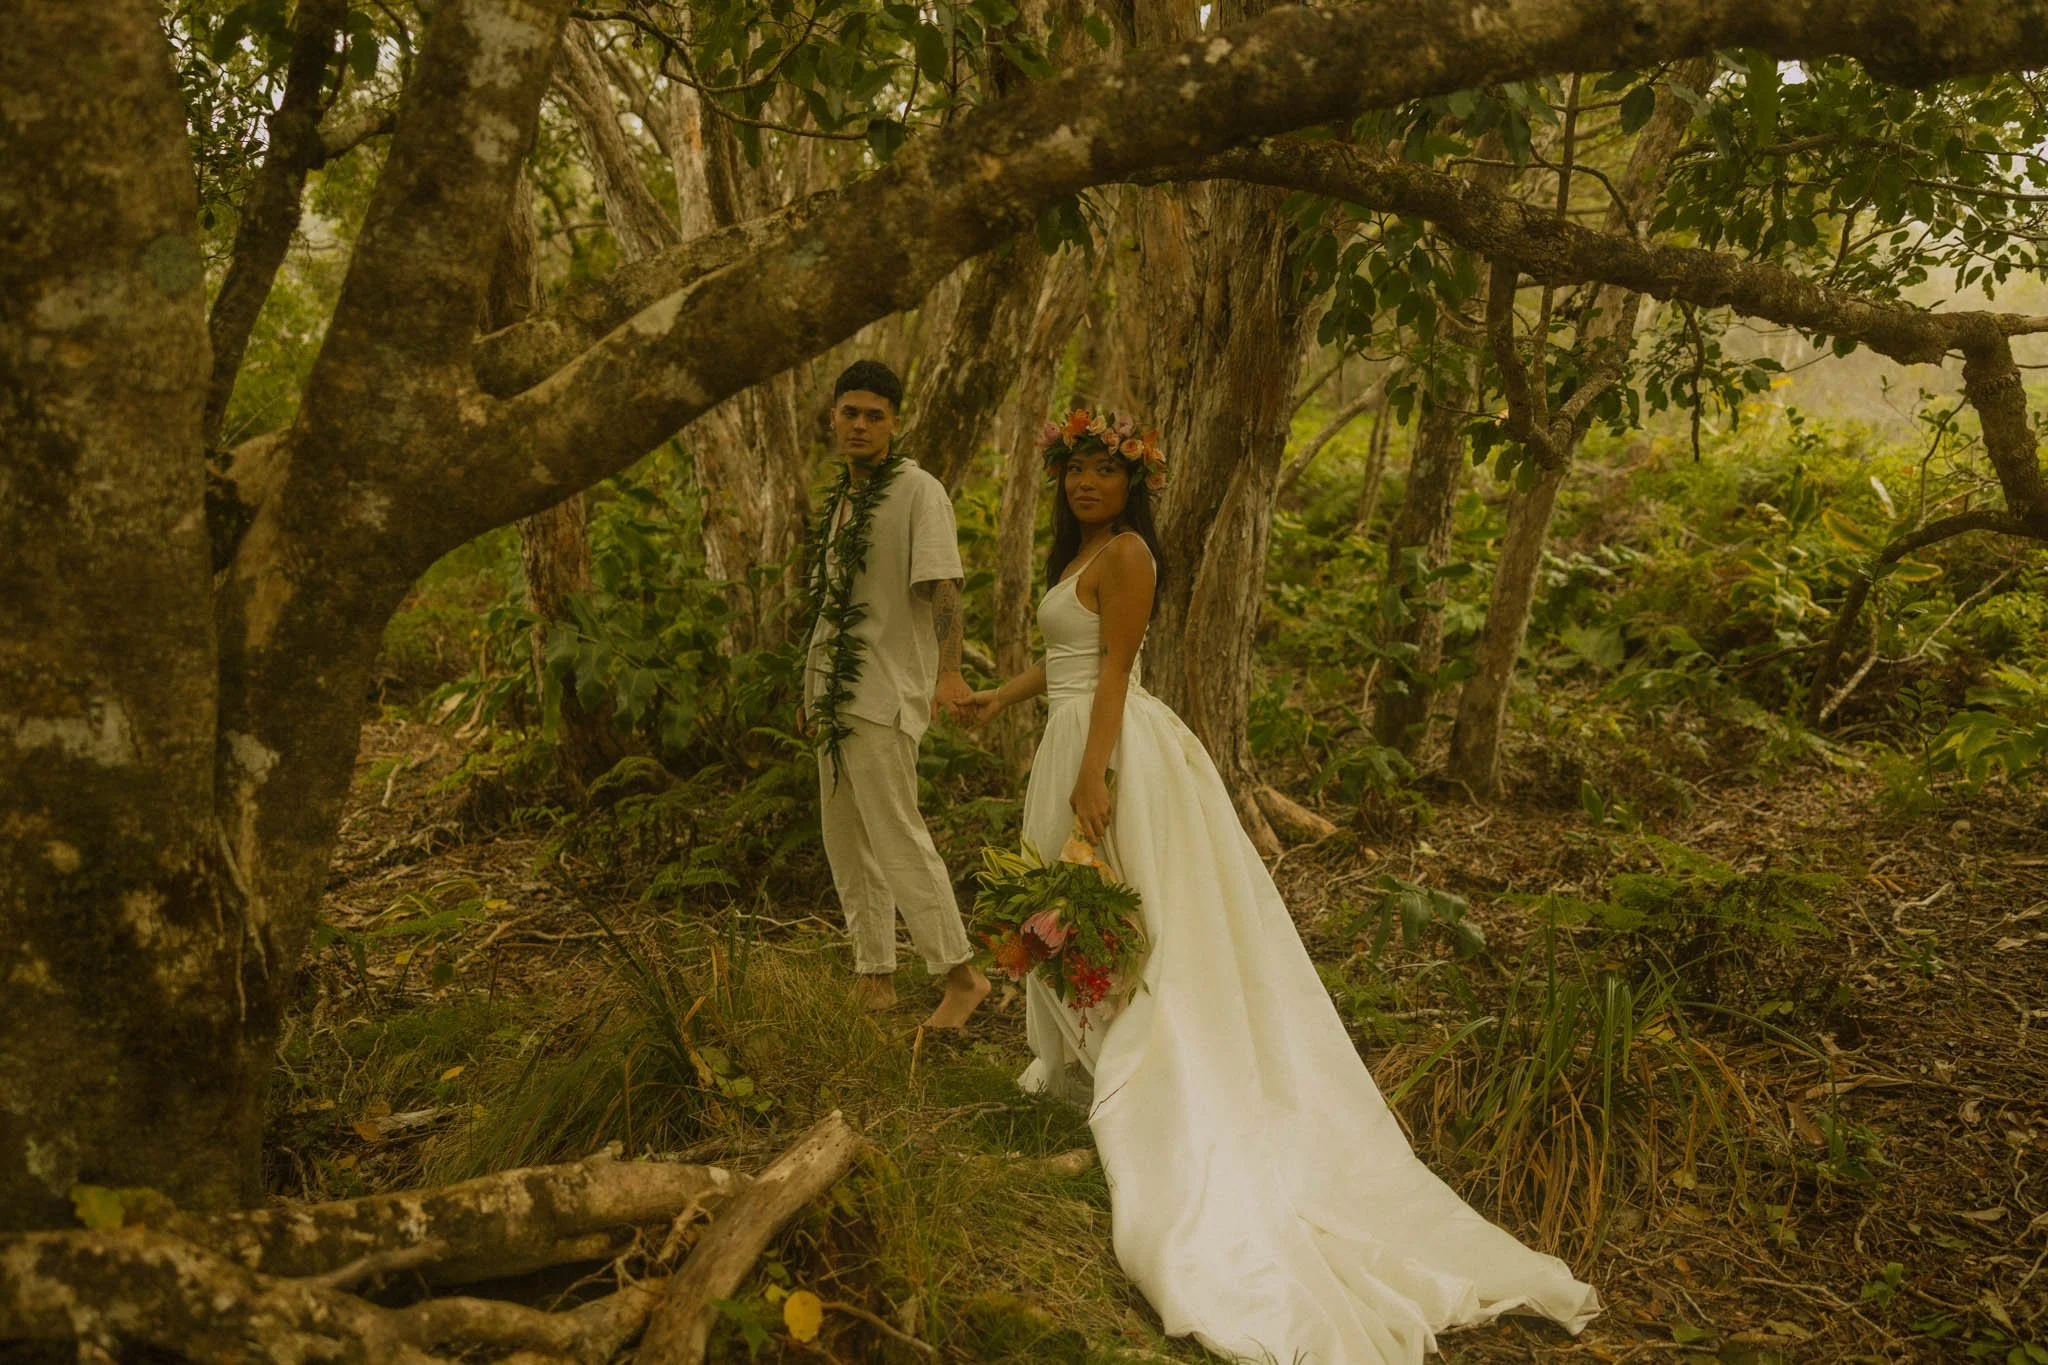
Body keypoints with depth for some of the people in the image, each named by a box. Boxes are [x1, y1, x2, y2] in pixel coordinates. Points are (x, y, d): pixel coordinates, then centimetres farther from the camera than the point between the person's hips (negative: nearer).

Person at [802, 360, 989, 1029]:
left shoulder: (918, 491, -9)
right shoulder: (842, 498, 15)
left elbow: (941, 586, -18)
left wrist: (949, 672, -30)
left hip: (886, 693, -9)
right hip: (839, 692, 9)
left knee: (896, 836, -8)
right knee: (846, 841, 11)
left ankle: (960, 974, 3)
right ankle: (875, 978, 21)